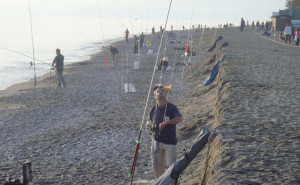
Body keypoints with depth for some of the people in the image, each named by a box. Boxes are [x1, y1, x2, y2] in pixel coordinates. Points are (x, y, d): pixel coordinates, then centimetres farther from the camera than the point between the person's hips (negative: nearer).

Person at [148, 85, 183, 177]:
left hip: (170, 142, -4)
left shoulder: (171, 107, -7)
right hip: (157, 141, 4)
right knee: (157, 166, 8)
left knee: (170, 166, -2)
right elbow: (149, 121, 23)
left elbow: (180, 119, -23)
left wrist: (166, 123, -30)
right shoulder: (153, 109, 6)